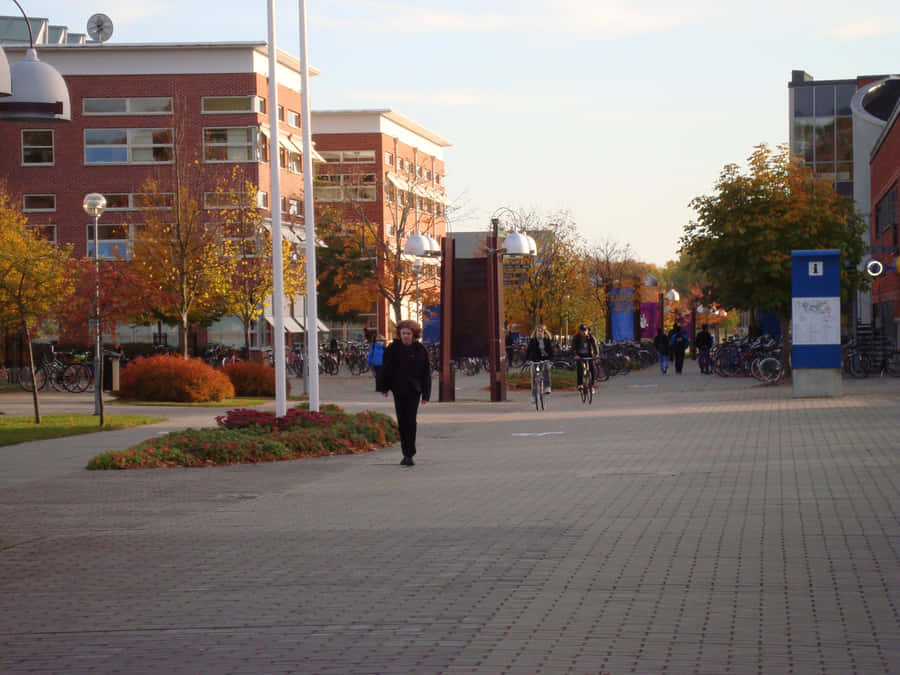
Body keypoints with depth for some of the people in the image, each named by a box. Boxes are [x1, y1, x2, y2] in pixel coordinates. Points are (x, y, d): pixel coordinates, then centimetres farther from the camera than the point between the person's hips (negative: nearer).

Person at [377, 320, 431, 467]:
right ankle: (407, 453, 16)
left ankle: (409, 454, -6)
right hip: (398, 390, 2)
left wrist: (426, 394, 0)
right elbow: (385, 368, 7)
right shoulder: (393, 348, 2)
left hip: (413, 390, -2)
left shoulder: (420, 350, 0)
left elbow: (426, 373, 3)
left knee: (410, 421, -8)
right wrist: (384, 387, 3)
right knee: (402, 422, 5)